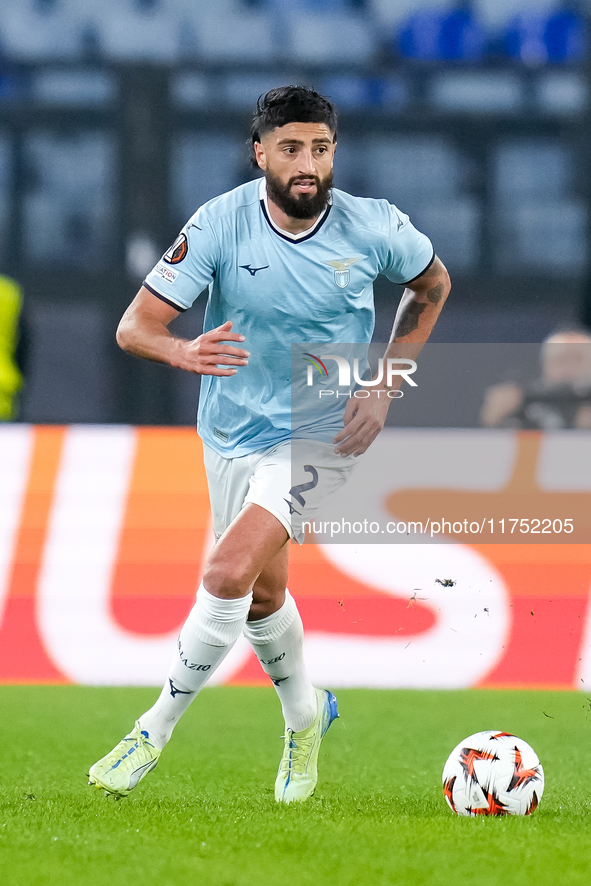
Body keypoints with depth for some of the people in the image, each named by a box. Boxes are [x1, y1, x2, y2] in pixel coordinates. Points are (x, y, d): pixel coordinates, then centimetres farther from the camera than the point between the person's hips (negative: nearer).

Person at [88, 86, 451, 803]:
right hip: (233, 432, 3)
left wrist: (385, 384, -3)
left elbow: (432, 285, 7)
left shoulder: (374, 228, -15)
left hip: (323, 433, -3)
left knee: (230, 572, -22)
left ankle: (157, 727, -7)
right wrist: (186, 353, -41)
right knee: (263, 591, 18)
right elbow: (134, 326, -18)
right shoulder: (220, 224, -17)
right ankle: (305, 714, 47)